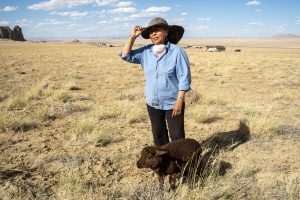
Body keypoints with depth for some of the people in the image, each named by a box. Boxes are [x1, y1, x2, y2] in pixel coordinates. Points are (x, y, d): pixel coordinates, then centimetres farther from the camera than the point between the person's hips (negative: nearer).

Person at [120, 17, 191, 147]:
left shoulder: (177, 52, -15)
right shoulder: (146, 52, 1)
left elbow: (184, 78, -15)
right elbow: (126, 56, 3)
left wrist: (179, 100, -18)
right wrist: (132, 37, -6)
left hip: (172, 103, -5)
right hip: (153, 103, 6)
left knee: (177, 136, 3)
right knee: (158, 135, 19)